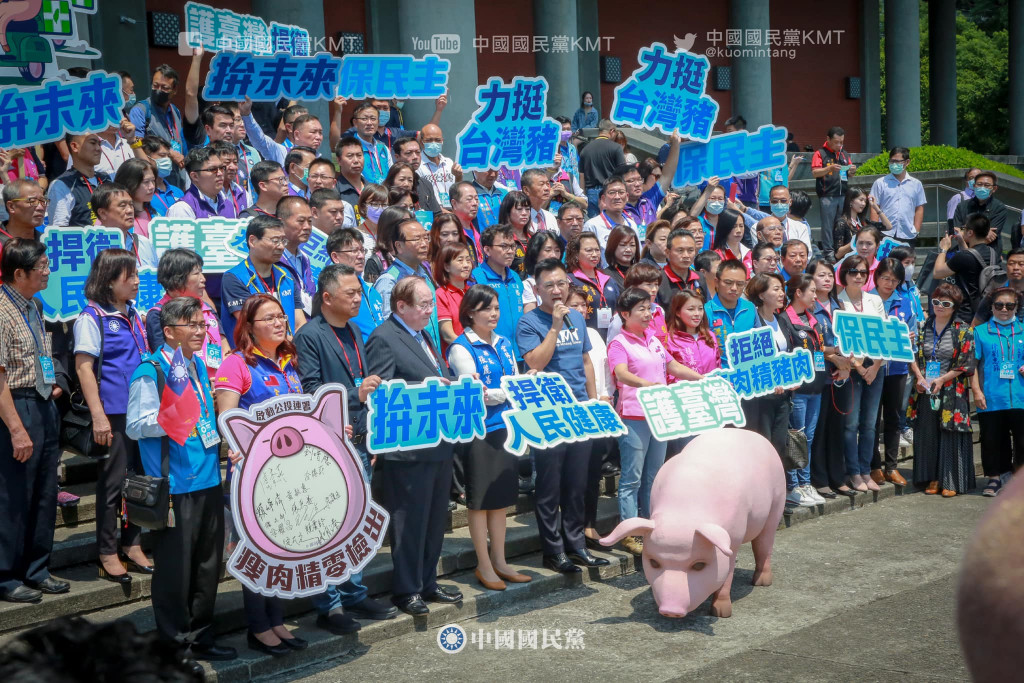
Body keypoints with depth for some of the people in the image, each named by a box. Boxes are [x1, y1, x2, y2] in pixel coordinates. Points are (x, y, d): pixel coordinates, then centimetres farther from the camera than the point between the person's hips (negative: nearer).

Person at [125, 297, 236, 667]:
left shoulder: (199, 366, 14)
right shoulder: (151, 372, -11)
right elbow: (135, 425, -15)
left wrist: (215, 435, 15)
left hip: (208, 479, 8)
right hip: (174, 486, -8)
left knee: (208, 563, 14)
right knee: (175, 568, 0)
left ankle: (200, 638, 27)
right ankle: (174, 645, 14)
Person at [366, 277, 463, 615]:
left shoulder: (423, 336, 18)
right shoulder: (383, 339, -11)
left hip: (439, 444, 9)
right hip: (408, 448, -9)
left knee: (435, 517, 16)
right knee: (409, 520, 0)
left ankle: (427, 582, 28)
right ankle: (406, 590, 12)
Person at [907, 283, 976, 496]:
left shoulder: (963, 331, -1)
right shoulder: (923, 328, 9)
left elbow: (965, 364, -5)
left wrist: (941, 379, -13)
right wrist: (919, 377, -7)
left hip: (951, 392, -3)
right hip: (925, 391, 3)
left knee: (950, 435, -2)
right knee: (927, 435, 4)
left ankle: (951, 482, 4)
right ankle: (932, 479, 14)